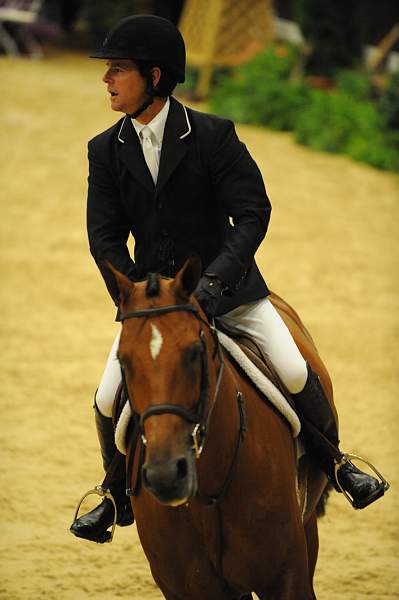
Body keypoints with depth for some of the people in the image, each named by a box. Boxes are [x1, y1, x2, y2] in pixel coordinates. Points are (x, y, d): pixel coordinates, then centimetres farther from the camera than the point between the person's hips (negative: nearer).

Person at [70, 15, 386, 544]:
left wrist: (214, 280, -27)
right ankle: (120, 496, 18)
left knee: (295, 372, -15)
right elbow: (105, 237, -2)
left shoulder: (213, 136, -13)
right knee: (108, 400, -7)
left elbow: (253, 213, -15)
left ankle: (334, 462, 11)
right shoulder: (106, 152, -2)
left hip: (226, 288, -3)